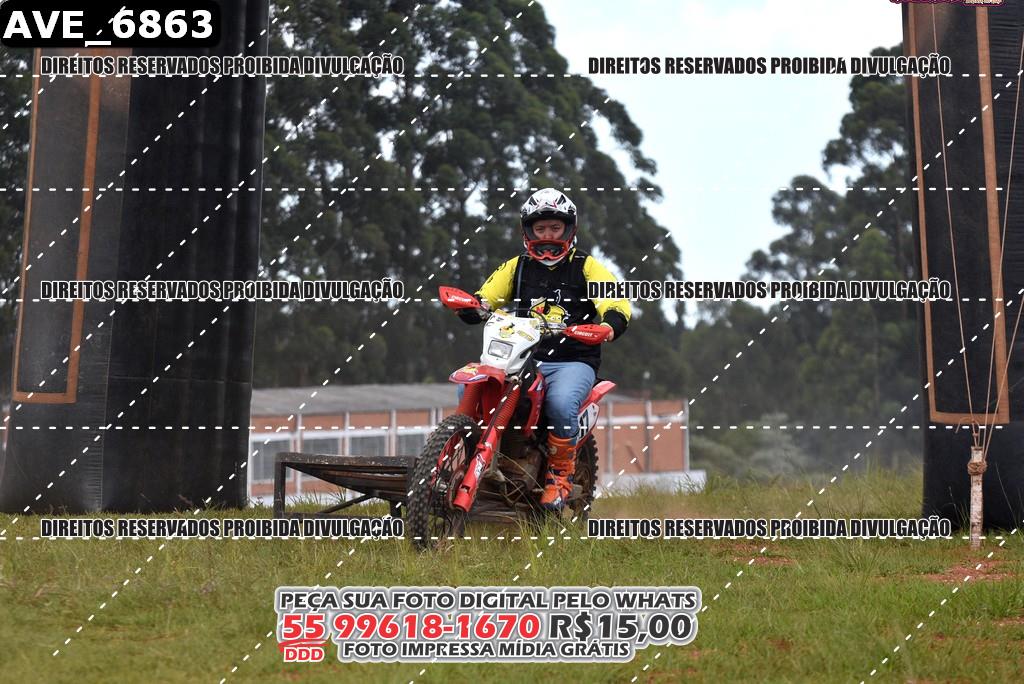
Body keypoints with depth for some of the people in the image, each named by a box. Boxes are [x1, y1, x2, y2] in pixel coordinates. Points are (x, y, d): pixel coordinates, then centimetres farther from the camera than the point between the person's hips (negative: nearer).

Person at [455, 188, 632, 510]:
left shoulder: (585, 266, 7)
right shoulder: (516, 266, 17)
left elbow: (618, 303, -6)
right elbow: (485, 298, 11)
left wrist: (609, 325, -29)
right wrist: (471, 305, -15)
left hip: (573, 361, -3)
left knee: (561, 403, -36)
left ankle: (560, 476, -14)